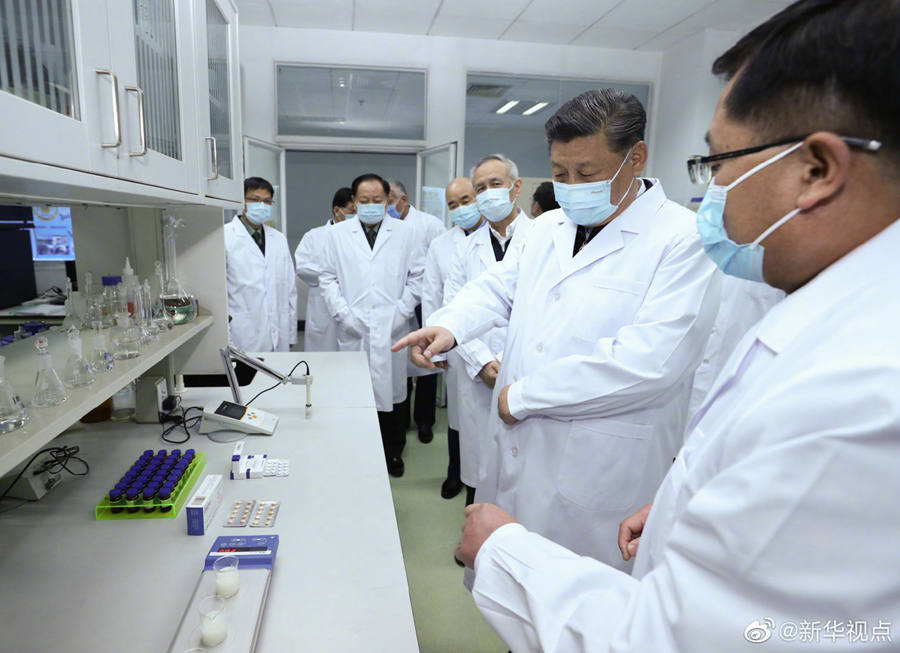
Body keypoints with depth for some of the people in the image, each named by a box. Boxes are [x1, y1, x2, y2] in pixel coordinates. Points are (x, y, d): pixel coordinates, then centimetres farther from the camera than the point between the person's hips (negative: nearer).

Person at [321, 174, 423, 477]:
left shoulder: (405, 232, 7)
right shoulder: (337, 234, 8)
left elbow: (417, 277, 5)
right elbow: (328, 279, 6)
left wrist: (401, 312, -4)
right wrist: (344, 314, -5)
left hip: (392, 329, 0)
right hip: (353, 330, 0)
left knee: (391, 390, 7)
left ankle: (393, 451, 25)